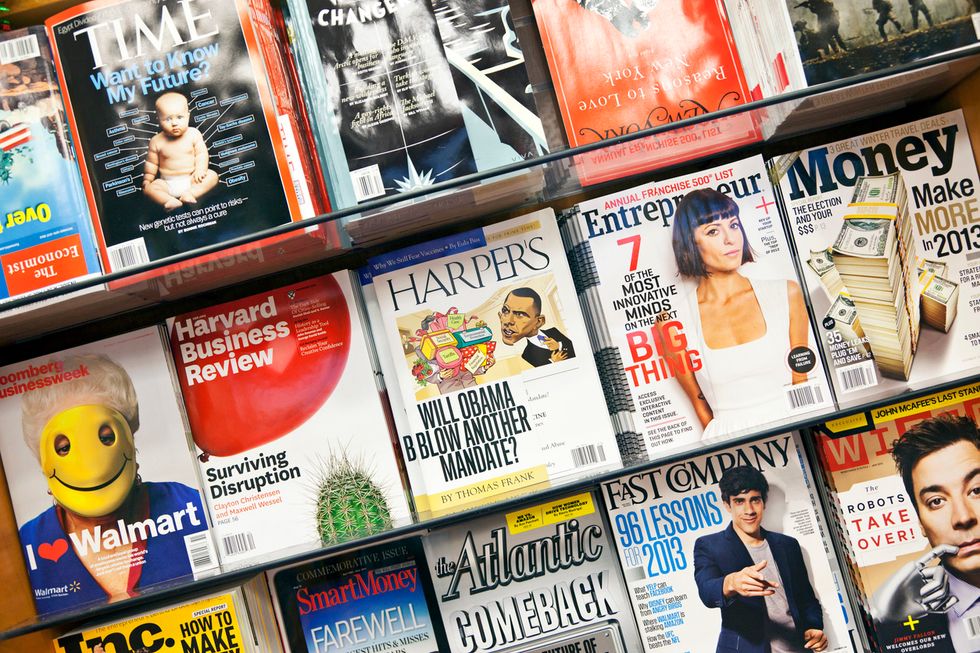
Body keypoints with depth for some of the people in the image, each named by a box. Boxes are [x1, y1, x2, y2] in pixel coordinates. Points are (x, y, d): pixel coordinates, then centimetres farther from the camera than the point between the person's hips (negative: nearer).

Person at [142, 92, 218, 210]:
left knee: (212, 176, -21)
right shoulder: (157, 141, -3)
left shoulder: (193, 134, -4)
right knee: (148, 189, -22)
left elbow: (201, 154, -5)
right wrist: (147, 180, 3)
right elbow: (151, 163, 7)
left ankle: (190, 193, -35)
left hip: (191, 179, 0)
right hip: (168, 183, 0)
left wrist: (200, 170, -20)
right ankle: (170, 201, -43)